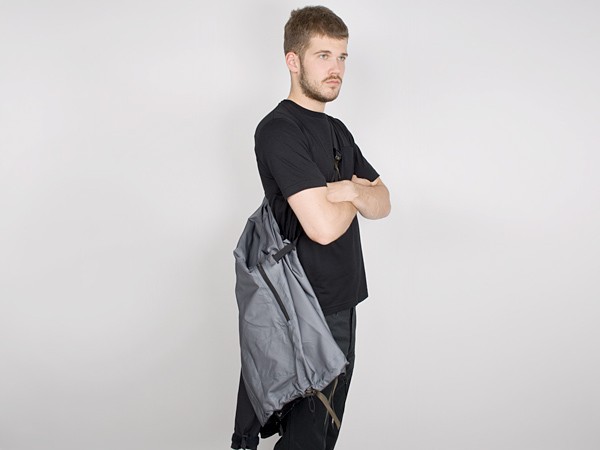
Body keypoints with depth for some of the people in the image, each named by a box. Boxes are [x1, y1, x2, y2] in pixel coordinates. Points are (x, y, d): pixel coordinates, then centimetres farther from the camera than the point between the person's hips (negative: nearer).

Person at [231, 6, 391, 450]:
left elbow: (382, 204, 9)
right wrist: (357, 196, -4)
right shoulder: (279, 129, -17)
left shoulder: (337, 130, 13)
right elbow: (324, 226, -26)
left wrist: (350, 189, -14)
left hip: (342, 301, 9)